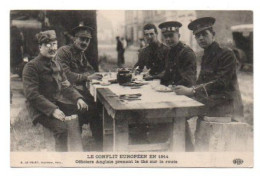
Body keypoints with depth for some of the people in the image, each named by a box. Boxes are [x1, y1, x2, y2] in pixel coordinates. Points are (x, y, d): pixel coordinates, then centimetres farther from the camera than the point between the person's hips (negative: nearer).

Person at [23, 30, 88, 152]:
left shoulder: (56, 64, 13)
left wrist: (78, 98, -5)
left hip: (58, 101, 7)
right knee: (61, 128, -30)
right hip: (41, 108, -7)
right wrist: (53, 110, -27)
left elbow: (66, 86, 15)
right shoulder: (31, 67, -11)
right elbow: (32, 95, -18)